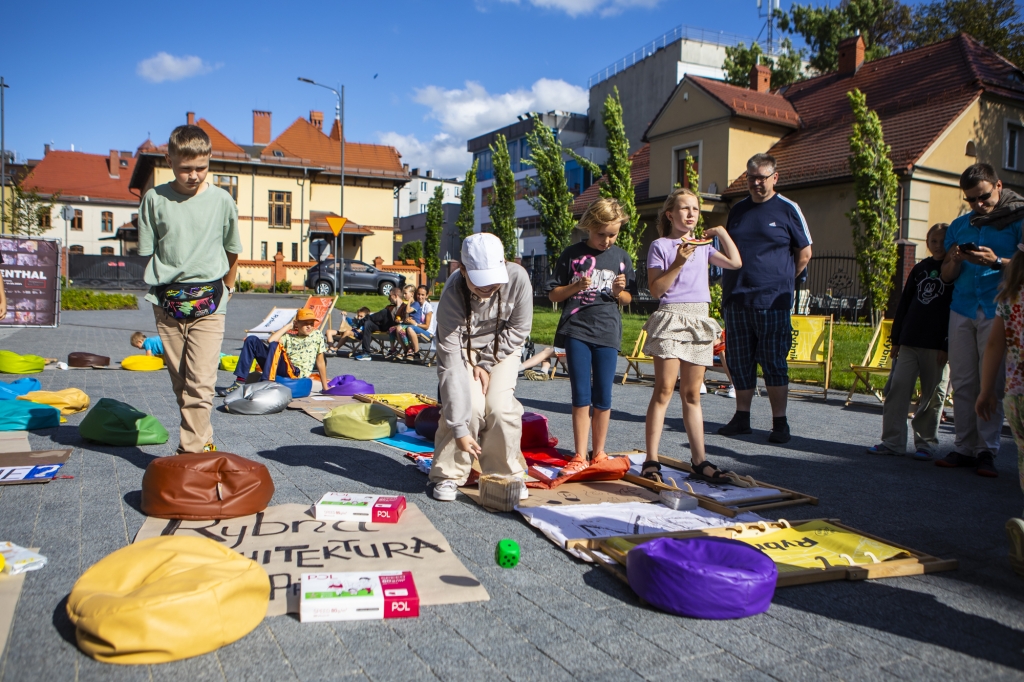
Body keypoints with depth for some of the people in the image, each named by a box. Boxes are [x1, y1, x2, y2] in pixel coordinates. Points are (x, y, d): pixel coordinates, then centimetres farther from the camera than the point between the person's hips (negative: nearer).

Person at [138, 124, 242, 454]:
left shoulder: (221, 200, 1)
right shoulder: (155, 199, 1)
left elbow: (232, 251, 13)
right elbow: (148, 251, 7)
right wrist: (163, 284, 3)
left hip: (208, 303, -2)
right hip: (166, 303, 2)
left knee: (201, 383, -10)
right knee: (179, 383, 10)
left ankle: (191, 451, -6)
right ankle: (202, 441, 24)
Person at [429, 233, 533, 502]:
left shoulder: (517, 278, -30)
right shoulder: (452, 297, -35)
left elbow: (519, 329, -13)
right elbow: (451, 364, -37)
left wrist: (486, 363, -17)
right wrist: (459, 429, -38)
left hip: (502, 347, 2)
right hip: (463, 347, -2)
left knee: (499, 405, -16)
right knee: (470, 405, -21)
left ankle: (507, 473, 7)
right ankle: (448, 475, 0)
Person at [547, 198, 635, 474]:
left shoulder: (621, 257, 7)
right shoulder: (572, 255, 2)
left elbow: (628, 299, 15)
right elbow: (553, 294, 4)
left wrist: (619, 292, -8)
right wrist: (576, 287, -13)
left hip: (607, 332, 2)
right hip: (576, 330, -1)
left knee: (603, 397, 6)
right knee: (581, 396, -1)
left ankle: (599, 454, 19)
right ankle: (580, 456, 8)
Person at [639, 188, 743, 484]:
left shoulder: (703, 247, 17)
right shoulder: (660, 246, 1)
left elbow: (735, 262, 9)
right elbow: (655, 289, -6)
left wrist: (722, 233, 10)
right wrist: (678, 263, -16)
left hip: (699, 320, 5)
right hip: (670, 318, -5)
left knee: (692, 394, 8)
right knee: (664, 390, -8)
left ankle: (699, 460, 11)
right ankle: (651, 461, -5)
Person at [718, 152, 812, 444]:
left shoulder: (788, 209, 1)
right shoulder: (737, 210, 14)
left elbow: (804, 253, 7)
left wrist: (781, 281, 6)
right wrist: (728, 288, 10)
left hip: (772, 302, -4)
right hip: (736, 300, 4)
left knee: (774, 362, -2)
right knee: (739, 362, 8)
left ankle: (780, 423, 4)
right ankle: (741, 417, 18)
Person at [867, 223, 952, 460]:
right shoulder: (920, 269, 15)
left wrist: (947, 345, -12)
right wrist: (896, 339, 11)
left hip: (937, 346, -4)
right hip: (909, 341, 4)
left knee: (933, 395, 2)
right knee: (897, 389, -2)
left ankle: (926, 443, 12)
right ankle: (892, 441, 1)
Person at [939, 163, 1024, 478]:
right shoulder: (959, 225, 15)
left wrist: (997, 262, -21)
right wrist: (955, 260, -8)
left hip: (997, 311, -4)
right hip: (962, 310, 4)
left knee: (992, 383, -5)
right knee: (962, 382, 2)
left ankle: (987, 451, 1)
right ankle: (964, 448, 7)